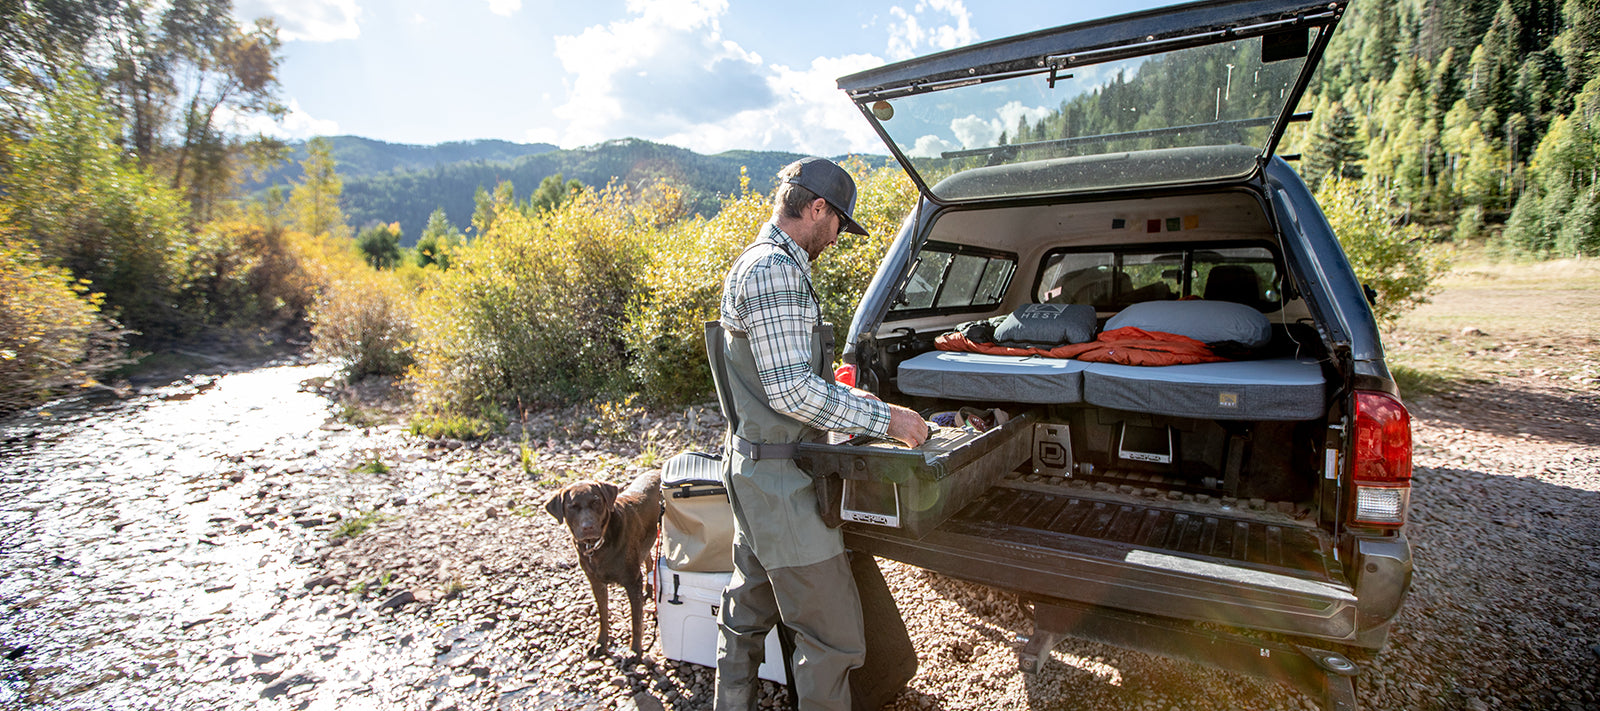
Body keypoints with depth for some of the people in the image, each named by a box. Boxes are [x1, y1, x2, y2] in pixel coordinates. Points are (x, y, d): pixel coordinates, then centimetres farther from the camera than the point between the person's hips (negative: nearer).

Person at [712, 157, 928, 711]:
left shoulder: (762, 262, 15)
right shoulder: (776, 270, -19)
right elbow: (790, 389, -25)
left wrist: (845, 399, 16)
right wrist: (881, 419, -19)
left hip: (755, 467, 11)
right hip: (781, 476, -11)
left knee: (749, 610, 24)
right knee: (834, 636, 1)